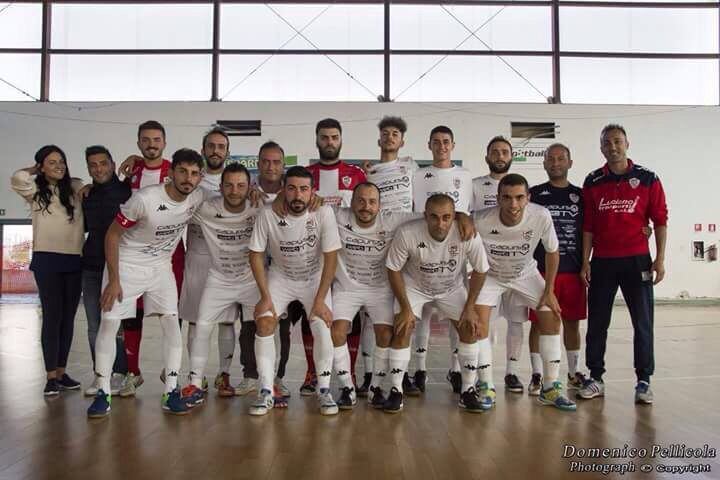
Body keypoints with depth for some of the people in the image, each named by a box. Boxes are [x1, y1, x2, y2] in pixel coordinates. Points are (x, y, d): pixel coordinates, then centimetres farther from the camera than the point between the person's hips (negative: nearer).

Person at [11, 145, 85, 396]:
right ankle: (51, 376, 2)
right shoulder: (35, 191, 2)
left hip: (74, 260, 3)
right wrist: (35, 169, 2)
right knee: (52, 317, -4)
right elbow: (17, 178, -16)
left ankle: (62, 372, 19)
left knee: (68, 317, 8)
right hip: (47, 260, -3)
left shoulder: (76, 188, 10)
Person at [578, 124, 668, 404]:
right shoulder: (592, 182, 5)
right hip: (601, 262, 2)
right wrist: (585, 262, 1)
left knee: (643, 321, 2)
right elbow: (587, 225, 5)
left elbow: (660, 220, 2)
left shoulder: (647, 179, 1)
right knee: (597, 322, 5)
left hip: (637, 260, -1)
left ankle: (644, 382, 13)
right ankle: (596, 378, 16)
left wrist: (660, 259, -4)